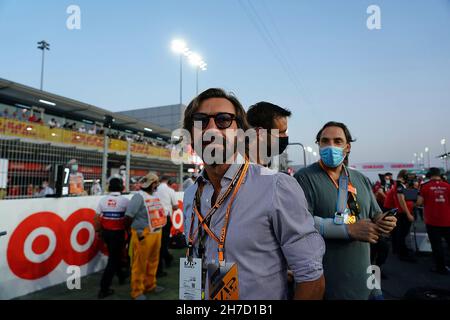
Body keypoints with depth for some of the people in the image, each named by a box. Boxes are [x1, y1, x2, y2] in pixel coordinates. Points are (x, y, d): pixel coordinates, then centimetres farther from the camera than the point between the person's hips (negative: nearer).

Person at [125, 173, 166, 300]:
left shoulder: (154, 196, 13)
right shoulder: (139, 196, -13)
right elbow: (129, 216, -18)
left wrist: (159, 228, 14)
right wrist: (135, 230, -8)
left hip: (156, 233, 8)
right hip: (143, 235, -8)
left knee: (153, 262, 19)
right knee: (140, 264, 3)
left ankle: (150, 285, 35)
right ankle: (137, 291, 17)